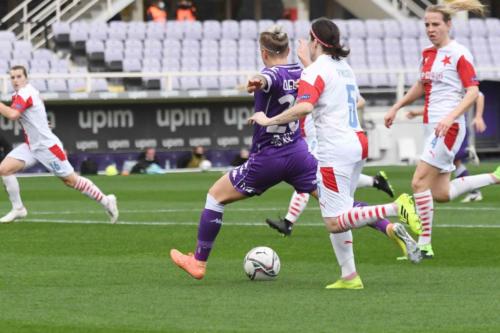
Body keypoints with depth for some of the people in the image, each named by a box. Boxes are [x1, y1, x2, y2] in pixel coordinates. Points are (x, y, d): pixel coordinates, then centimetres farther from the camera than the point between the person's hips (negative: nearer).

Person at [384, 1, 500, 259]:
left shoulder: (458, 54, -10)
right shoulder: (428, 54, 14)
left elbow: (473, 92, -15)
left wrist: (450, 117, -27)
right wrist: (396, 108, 26)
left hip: (449, 127, -9)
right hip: (431, 125, 9)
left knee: (420, 182, -13)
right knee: (441, 194, 7)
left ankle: (424, 245, -6)